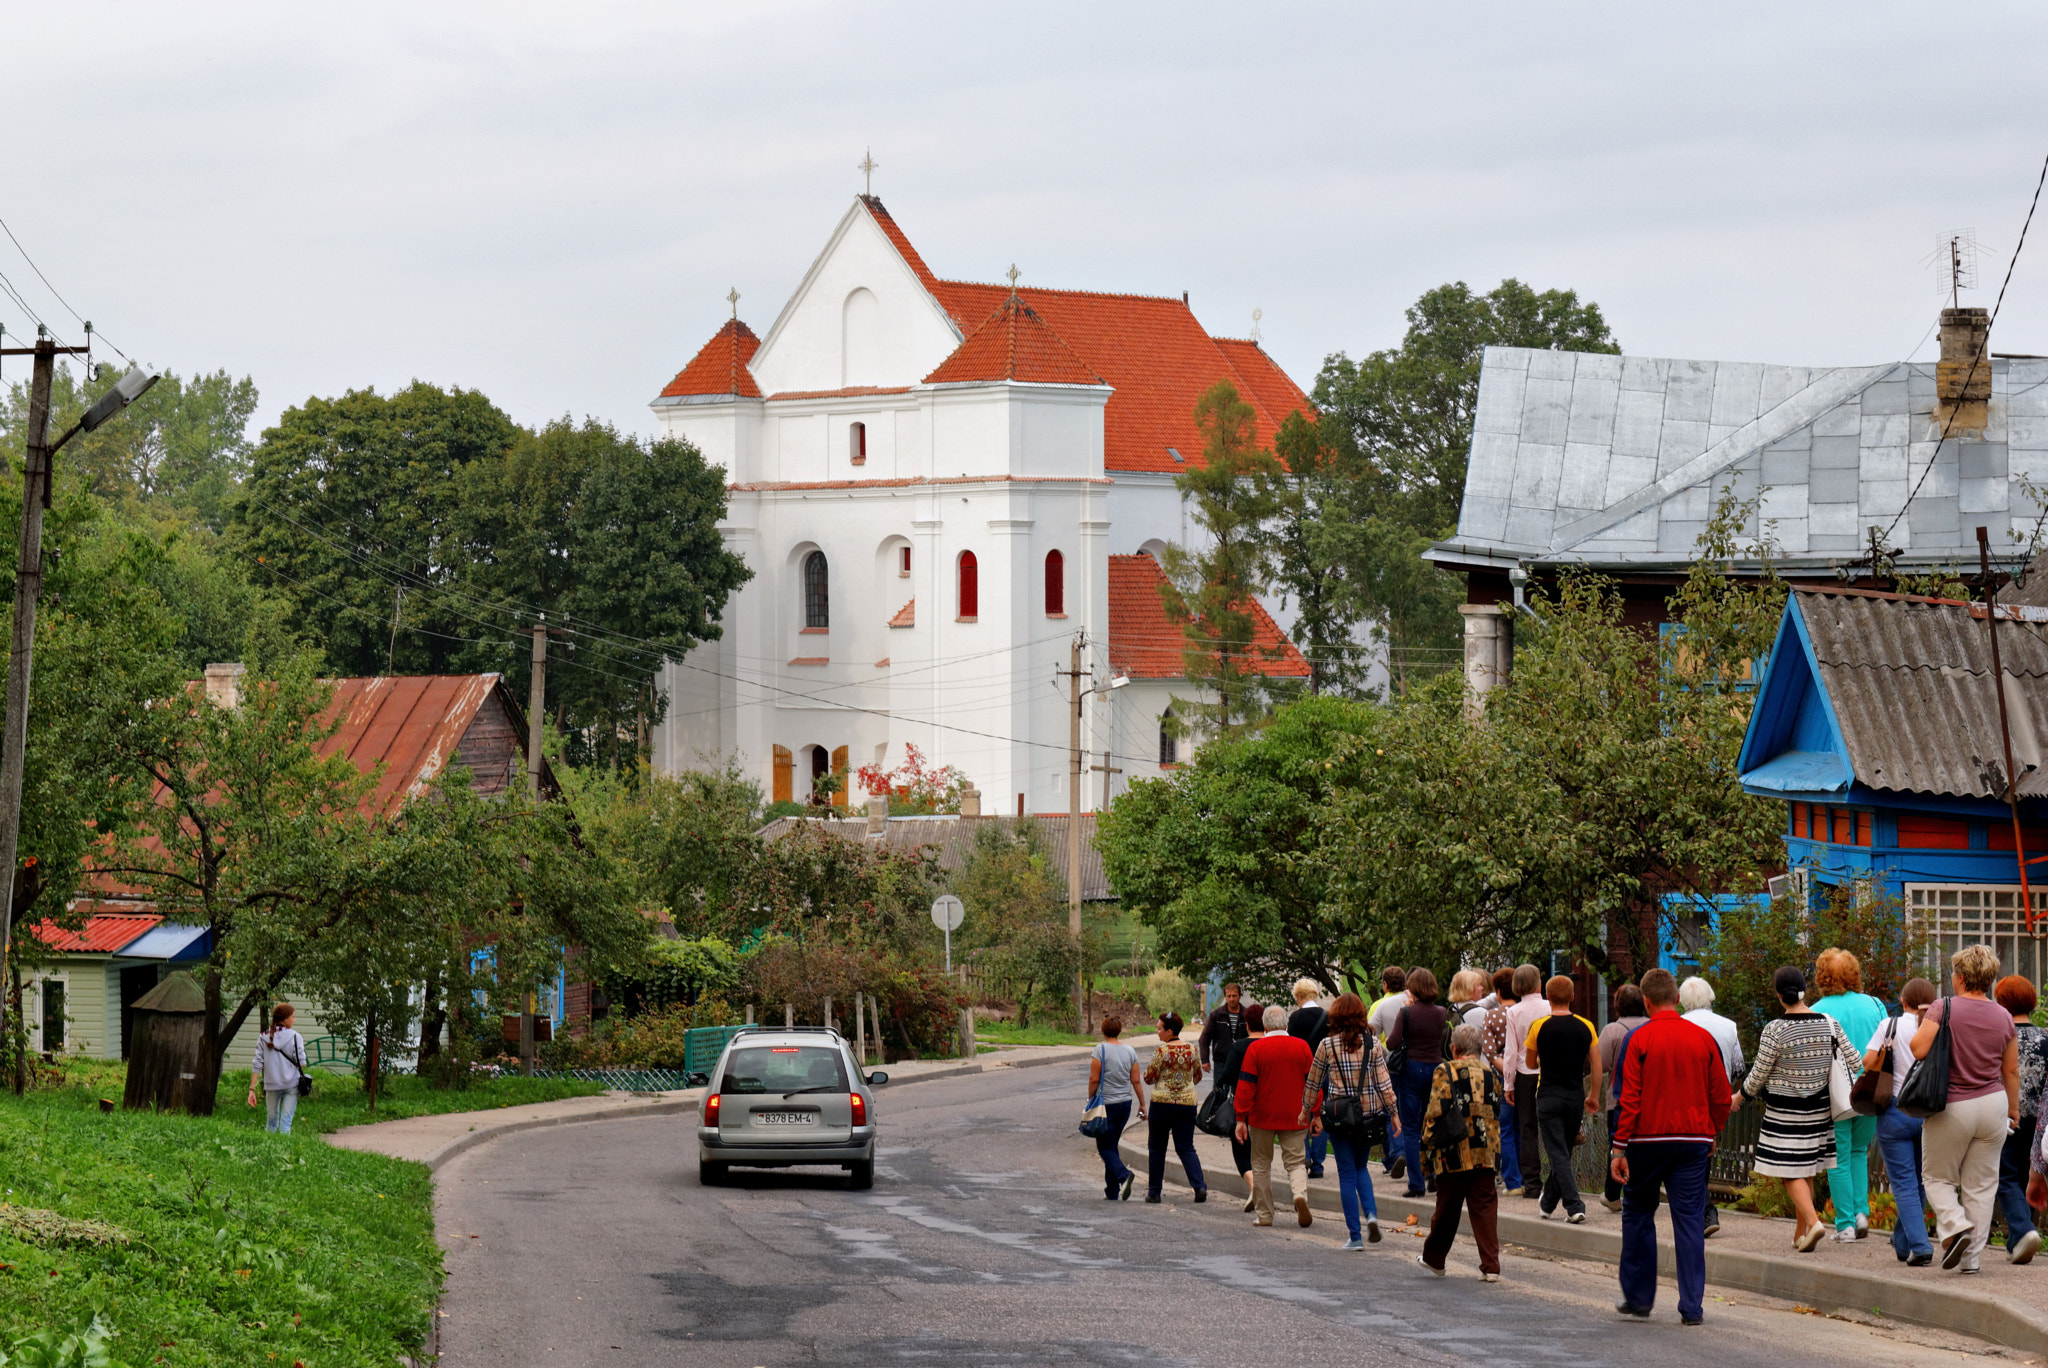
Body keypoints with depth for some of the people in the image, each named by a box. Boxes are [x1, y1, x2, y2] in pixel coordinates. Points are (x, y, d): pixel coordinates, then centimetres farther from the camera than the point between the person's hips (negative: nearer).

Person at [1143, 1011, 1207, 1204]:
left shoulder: (1161, 1051, -12)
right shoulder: (1192, 1049, 3)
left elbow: (1149, 1077, -8)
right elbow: (1198, 1076, 13)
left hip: (1162, 1102, -4)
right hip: (1187, 1102, 4)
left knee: (1157, 1148, 10)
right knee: (1186, 1148, 6)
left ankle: (1154, 1191, 13)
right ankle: (1199, 1186, -14)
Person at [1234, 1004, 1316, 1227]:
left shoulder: (1256, 1048, -6)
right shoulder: (1301, 1047, -1)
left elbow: (1245, 1086, -8)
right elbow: (1312, 1082, 2)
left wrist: (1241, 1118, -5)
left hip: (1262, 1117, -1)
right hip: (1294, 1117, 1)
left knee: (1261, 1165, 12)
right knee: (1296, 1162, 6)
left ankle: (1265, 1215, 14)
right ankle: (1300, 1195, -23)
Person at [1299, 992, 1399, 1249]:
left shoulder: (1327, 1045, -5)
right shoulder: (1372, 1044, -3)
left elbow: (1313, 1082, 4)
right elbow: (1384, 1082, -2)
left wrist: (1307, 1112, 18)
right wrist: (1394, 1113, 7)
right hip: (1367, 1113, 2)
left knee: (1347, 1173, 5)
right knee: (1361, 1166, 21)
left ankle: (1355, 1236, 3)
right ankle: (1371, 1213, -3)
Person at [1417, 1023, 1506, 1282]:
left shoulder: (1445, 1072, -6)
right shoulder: (1491, 1074, 9)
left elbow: (1436, 1112, -12)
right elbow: (1496, 1113, 14)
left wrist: (1428, 1144, -3)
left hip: (1454, 1153, -3)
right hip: (1486, 1153, 3)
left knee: (1447, 1208, 10)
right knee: (1485, 1207, 3)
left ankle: (1434, 1258, 27)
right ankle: (1490, 1266, -5)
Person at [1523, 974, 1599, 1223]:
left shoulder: (1540, 1026, -8)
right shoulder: (1585, 1027, -1)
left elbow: (1530, 1063, 4)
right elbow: (1596, 1066, 2)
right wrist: (1594, 1096, 14)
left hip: (1549, 1097, -3)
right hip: (1575, 1097, 3)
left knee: (1558, 1154, -4)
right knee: (1564, 1152, 17)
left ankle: (1575, 1207, -17)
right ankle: (1548, 1203, 30)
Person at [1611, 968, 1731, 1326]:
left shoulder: (1639, 1039, -7)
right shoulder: (1703, 1038, 2)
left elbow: (1629, 1098, -10)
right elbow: (1721, 1096, 5)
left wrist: (1619, 1148, -8)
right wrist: (1711, 1135, 20)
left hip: (1647, 1139, -2)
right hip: (1694, 1140, 2)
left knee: (1638, 1216, 14)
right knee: (1690, 1221, 3)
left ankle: (1638, 1297, 17)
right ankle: (1692, 1306, -1)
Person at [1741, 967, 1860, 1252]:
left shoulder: (1775, 1030, -16)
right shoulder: (1829, 1024, -3)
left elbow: (1759, 1075, -9)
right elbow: (1853, 1062, 3)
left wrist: (1742, 1095, 10)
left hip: (1784, 1113, -5)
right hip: (1818, 1110, 5)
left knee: (1791, 1174, -1)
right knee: (1806, 1171, 17)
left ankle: (1813, 1221, -20)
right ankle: (1801, 1233, 21)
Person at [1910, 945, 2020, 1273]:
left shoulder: (1943, 1009, -11)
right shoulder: (2003, 1017, 3)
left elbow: (1918, 1049, -19)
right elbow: (2011, 1070, 9)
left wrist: (1921, 1026, 2)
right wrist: (2013, 1110, 22)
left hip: (1951, 1108, -3)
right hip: (1993, 1104, 4)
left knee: (1938, 1177, 13)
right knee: (1982, 1183, 10)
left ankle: (1954, 1225, -13)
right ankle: (1971, 1256, 9)